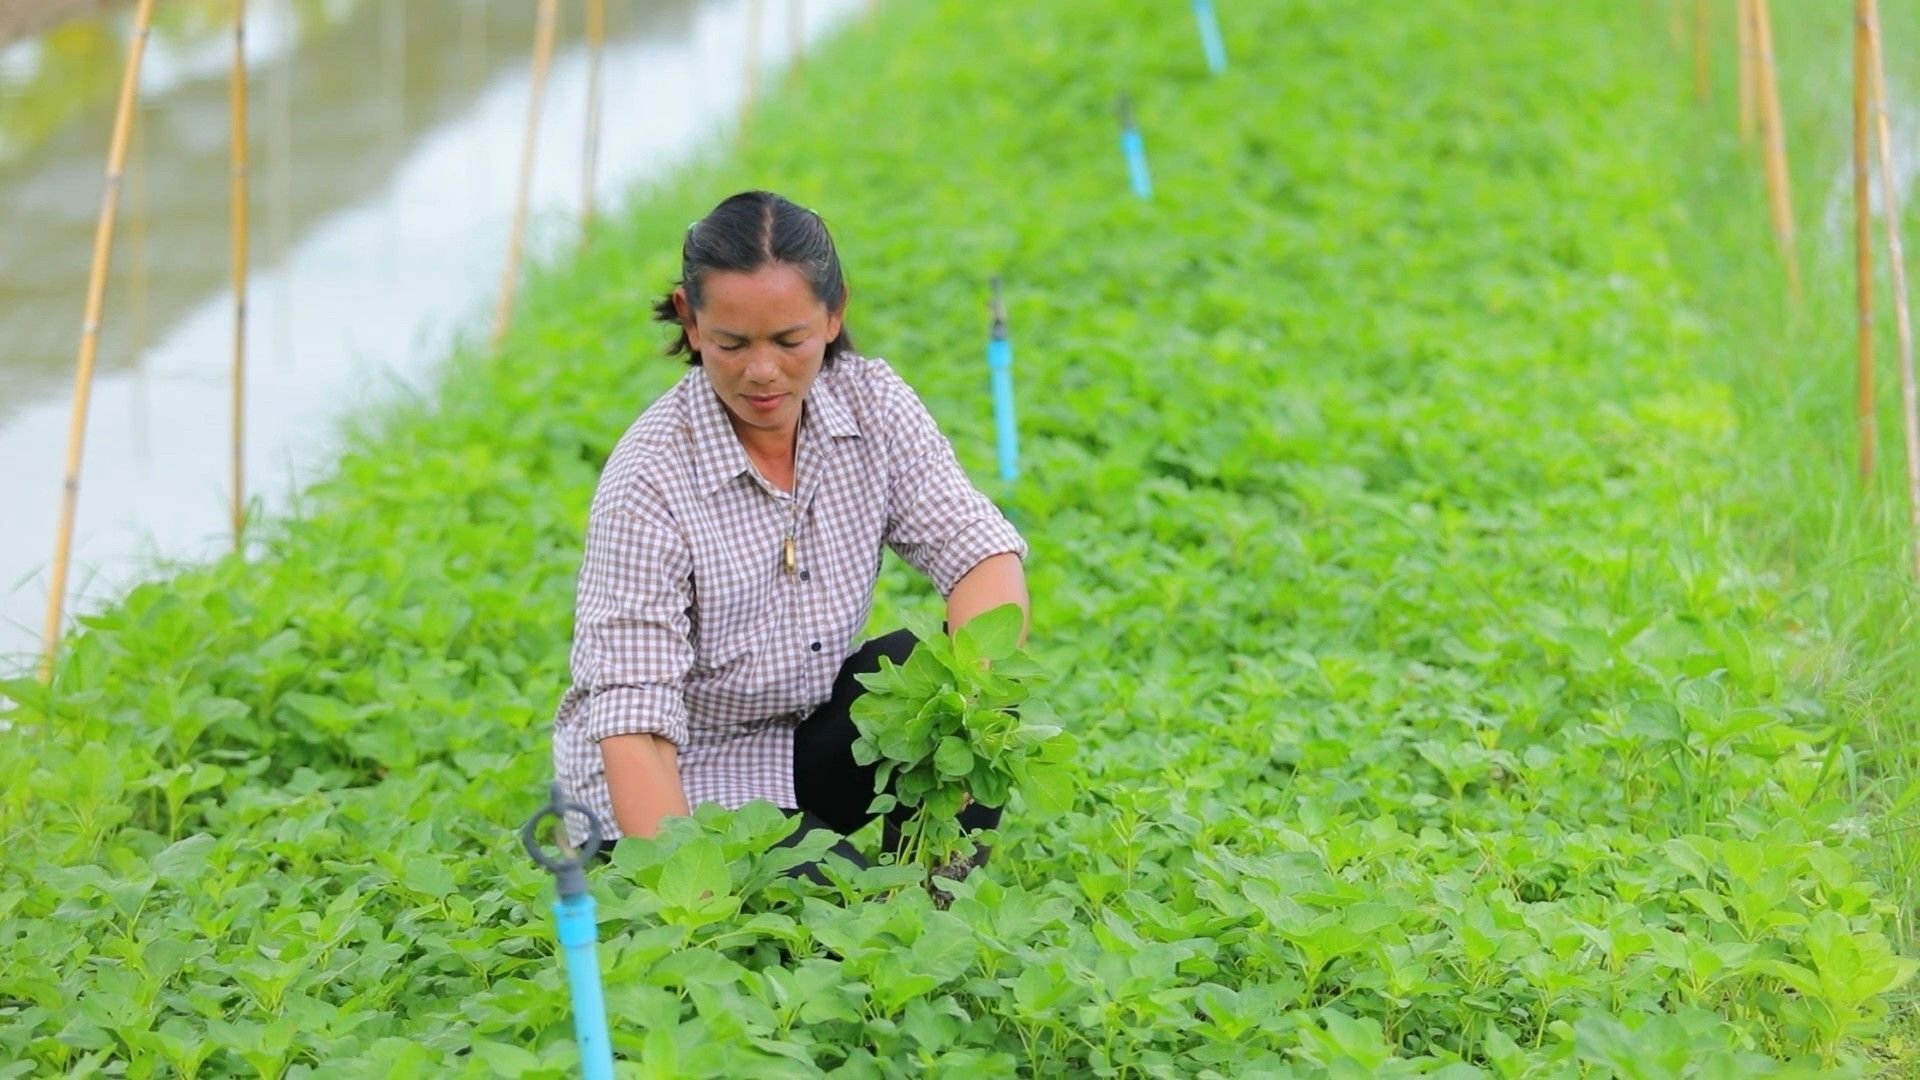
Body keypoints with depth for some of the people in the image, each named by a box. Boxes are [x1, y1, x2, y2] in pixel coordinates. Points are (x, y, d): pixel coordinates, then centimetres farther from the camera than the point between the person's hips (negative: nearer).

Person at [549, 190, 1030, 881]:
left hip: (806, 733, 5)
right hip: (686, 777, -5)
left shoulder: (872, 405, -9)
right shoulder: (648, 480, -25)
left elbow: (978, 547, -16)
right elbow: (633, 717, -29)